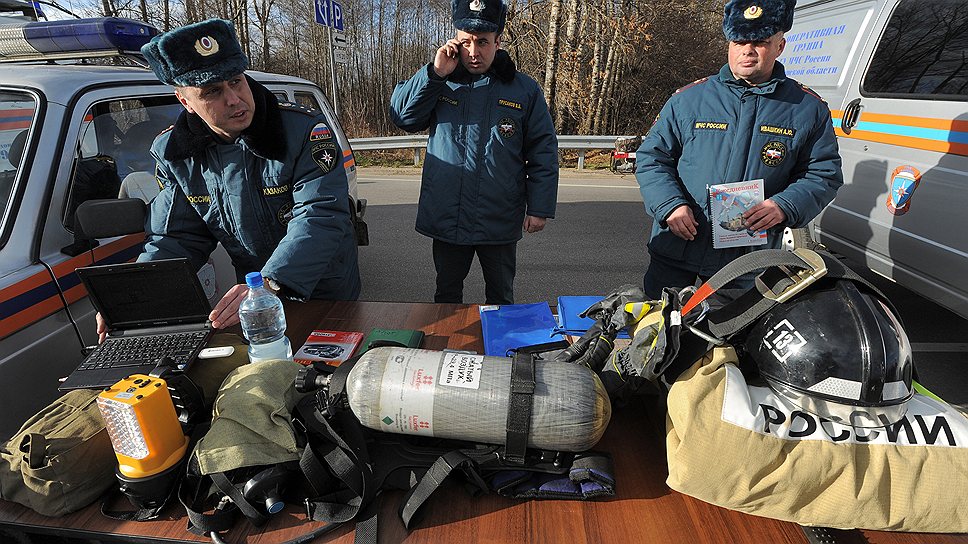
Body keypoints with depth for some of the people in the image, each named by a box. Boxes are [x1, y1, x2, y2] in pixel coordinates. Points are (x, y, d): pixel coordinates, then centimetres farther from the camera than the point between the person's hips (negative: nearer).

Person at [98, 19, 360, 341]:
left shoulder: (304, 130, -17)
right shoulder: (175, 155, -1)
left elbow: (321, 217, -27)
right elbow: (177, 239, 3)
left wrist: (270, 284, -40)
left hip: (326, 297, -3)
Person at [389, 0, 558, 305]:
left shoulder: (524, 90, 1)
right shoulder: (440, 83, 6)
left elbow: (543, 151, 0)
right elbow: (402, 116, -3)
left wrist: (539, 208, -6)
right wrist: (435, 73, -12)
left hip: (500, 222, -1)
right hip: (445, 219, 2)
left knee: (501, 297, 16)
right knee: (447, 296, 18)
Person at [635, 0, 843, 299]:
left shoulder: (808, 109, 5)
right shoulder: (689, 98, 2)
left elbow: (824, 174, 7)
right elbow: (651, 157, 3)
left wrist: (784, 207, -14)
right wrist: (670, 205, -13)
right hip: (675, 249, 0)